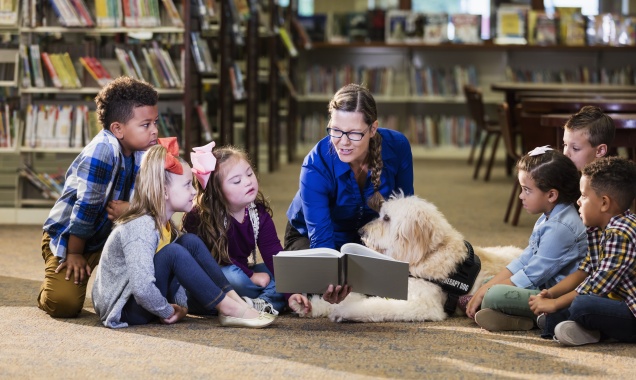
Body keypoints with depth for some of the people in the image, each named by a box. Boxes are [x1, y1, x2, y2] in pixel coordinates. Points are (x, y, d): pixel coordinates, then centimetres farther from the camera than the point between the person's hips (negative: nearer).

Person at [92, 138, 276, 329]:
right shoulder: (141, 228, -26)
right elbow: (141, 289, -35)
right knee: (172, 252, -27)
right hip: (124, 308, -9)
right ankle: (229, 309, -19)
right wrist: (167, 311, -20)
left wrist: (181, 304, -3)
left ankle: (235, 300, -9)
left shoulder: (165, 224, 4)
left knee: (190, 242, -1)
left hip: (149, 298, 9)